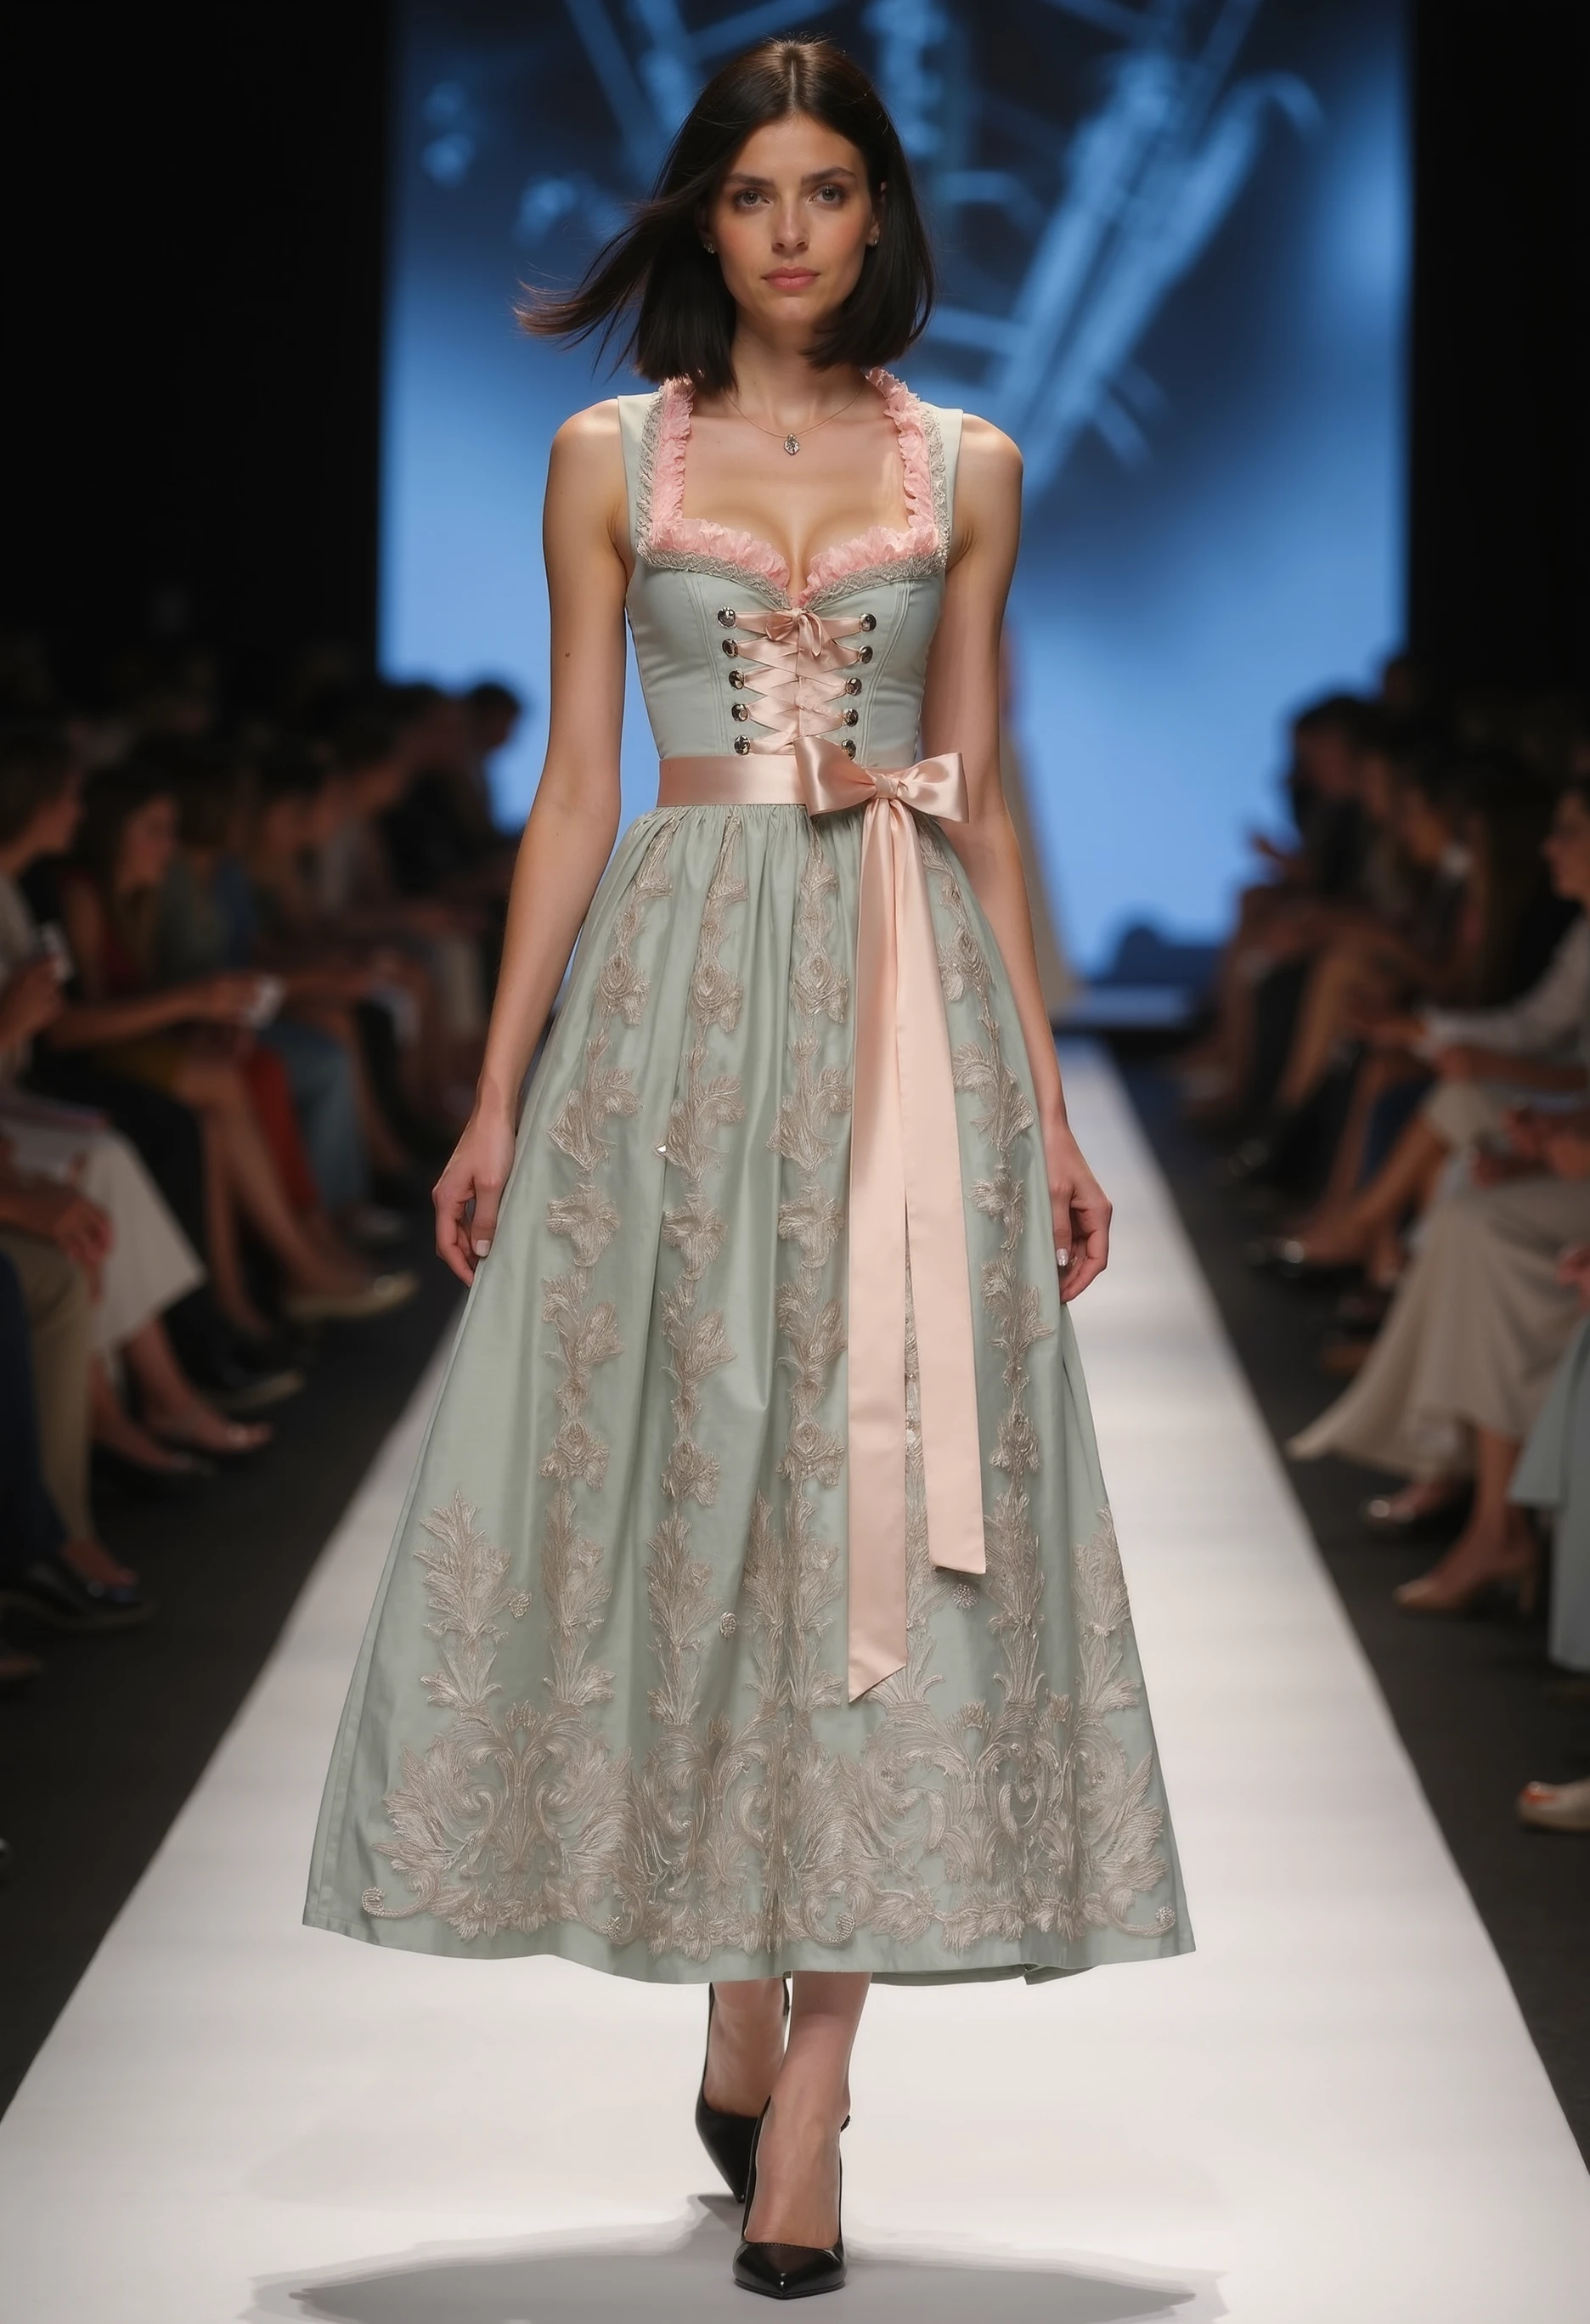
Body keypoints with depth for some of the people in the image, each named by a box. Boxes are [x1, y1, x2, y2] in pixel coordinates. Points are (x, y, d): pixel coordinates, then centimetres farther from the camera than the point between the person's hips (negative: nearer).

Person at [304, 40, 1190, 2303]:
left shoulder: (965, 469, 9)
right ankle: (739, 2024, 17)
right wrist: (497, 1094, 0)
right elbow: (573, 788, 6)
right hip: (676, 1000, 0)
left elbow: (980, 803, 10)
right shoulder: (612, 459, 7)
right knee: (687, 1482, 1)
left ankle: (809, 2090, -3)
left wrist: (1050, 1109, 7)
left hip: (905, 1005, 0)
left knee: (878, 1499, -5)